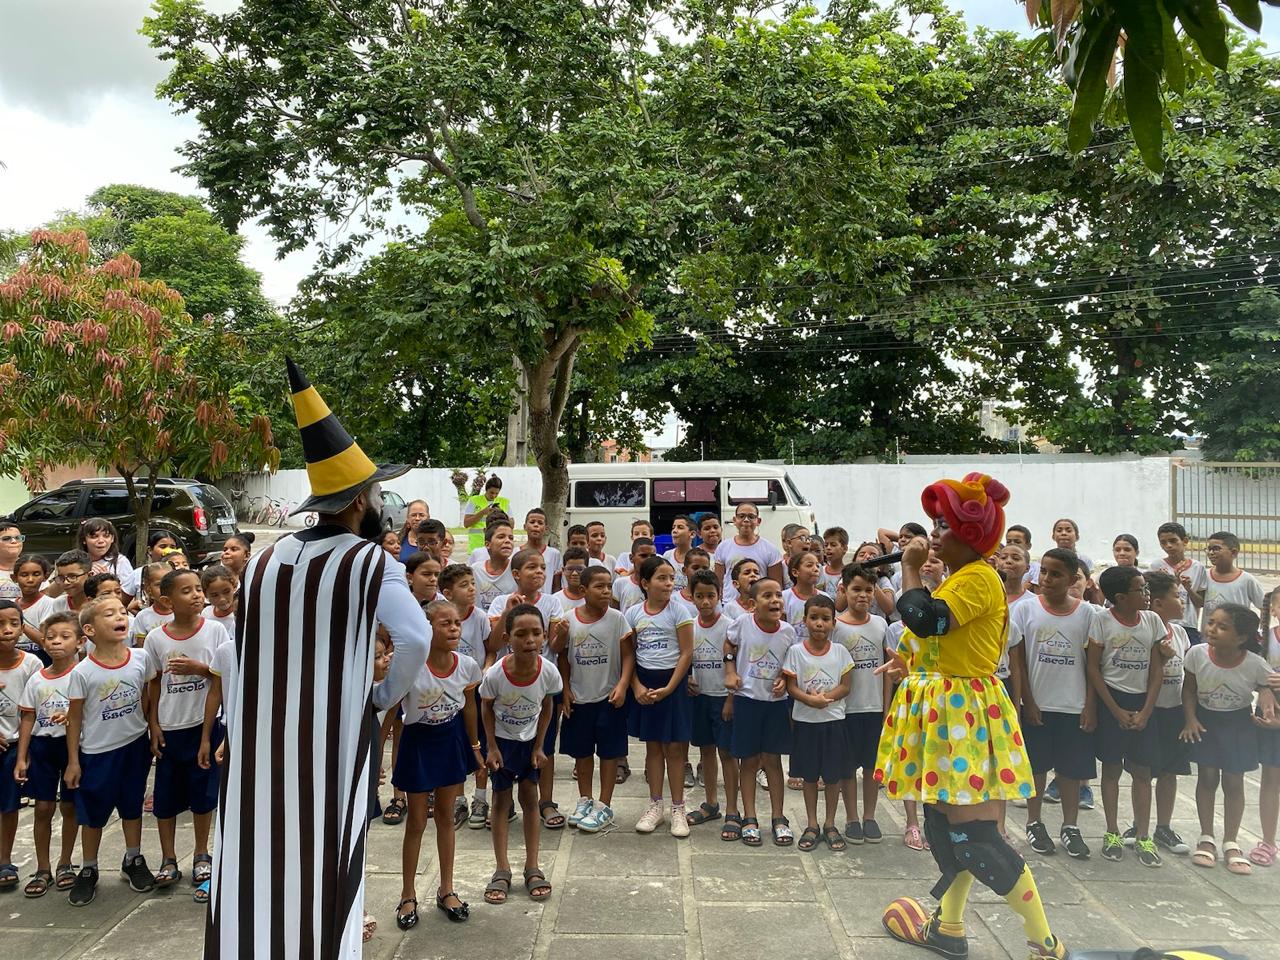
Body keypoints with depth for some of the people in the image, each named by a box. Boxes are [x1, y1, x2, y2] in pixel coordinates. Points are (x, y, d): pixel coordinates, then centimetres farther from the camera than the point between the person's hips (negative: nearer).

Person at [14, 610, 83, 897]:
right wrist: (21, 758, 3)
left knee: (69, 806, 8)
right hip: (42, 745, 3)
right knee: (43, 808, 5)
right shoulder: (36, 679, 1)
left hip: (73, 743, -2)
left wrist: (72, 716, -27)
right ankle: (43, 869, 20)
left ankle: (64, 864, 25)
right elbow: (28, 719, 6)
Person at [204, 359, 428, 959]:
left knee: (262, 847, 14)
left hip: (261, 730, 5)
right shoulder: (371, 562, -10)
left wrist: (241, 726, 16)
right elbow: (416, 639, -21)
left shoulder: (262, 561, 5)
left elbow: (244, 653, 7)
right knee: (324, 853, 8)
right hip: (331, 733, -4)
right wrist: (386, 696, -4)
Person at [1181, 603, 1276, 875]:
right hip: (1205, 720, 1)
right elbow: (1189, 689, -5)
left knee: (1233, 783, 8)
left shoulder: (1255, 664, -25)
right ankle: (1206, 839, 22)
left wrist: (1266, 694, -25)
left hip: (1239, 724, -1)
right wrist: (1190, 718, -14)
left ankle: (1230, 843, 24)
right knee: (1207, 778, 7)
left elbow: (1267, 685, -3)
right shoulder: (1197, 653, -22)